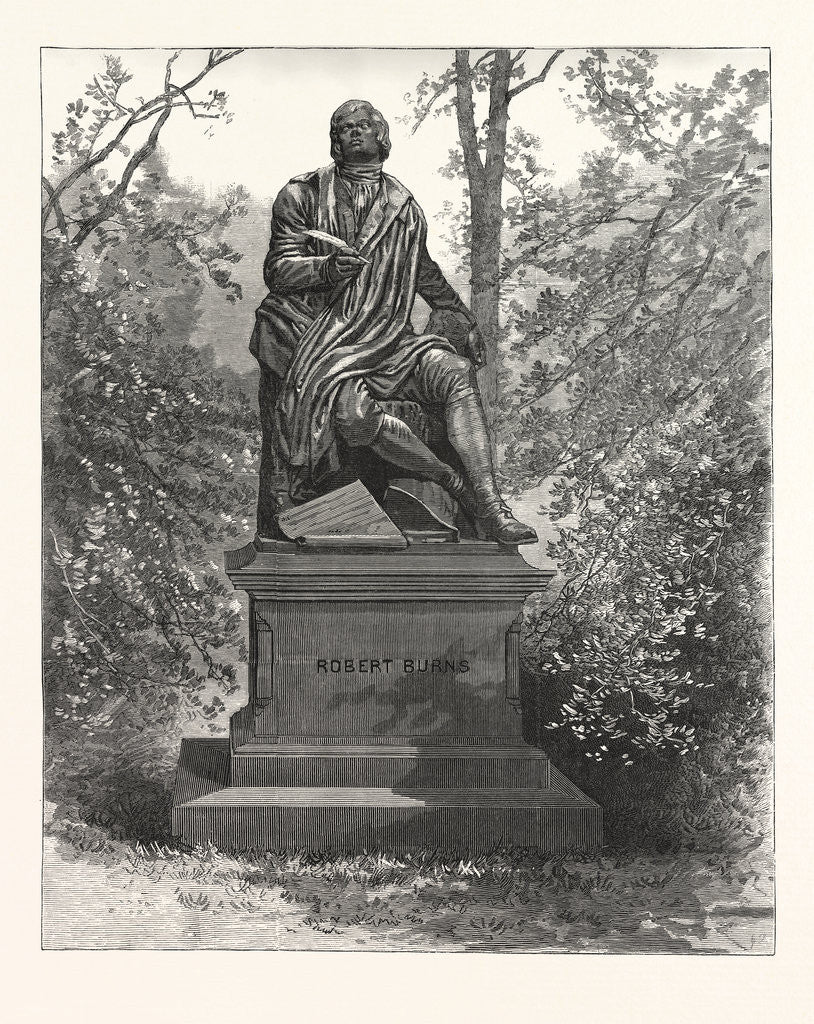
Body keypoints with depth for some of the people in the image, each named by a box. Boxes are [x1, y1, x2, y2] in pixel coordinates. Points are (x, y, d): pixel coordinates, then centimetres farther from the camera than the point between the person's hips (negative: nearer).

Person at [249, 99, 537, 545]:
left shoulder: (402, 205, 17)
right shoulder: (304, 195, 5)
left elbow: (424, 270, 32)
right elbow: (277, 270, -2)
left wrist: (463, 318, 26)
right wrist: (327, 268, -22)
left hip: (388, 340, 4)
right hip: (320, 340, -3)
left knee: (456, 371, -24)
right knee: (354, 413, -35)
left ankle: (491, 511, -29)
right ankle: (456, 483, -17)